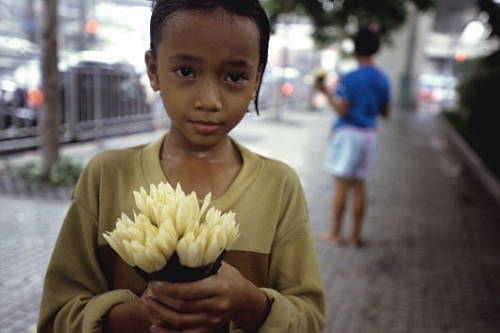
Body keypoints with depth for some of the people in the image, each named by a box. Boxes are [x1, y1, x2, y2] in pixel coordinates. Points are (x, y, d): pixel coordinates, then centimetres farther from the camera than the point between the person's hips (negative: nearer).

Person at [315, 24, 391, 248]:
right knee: (359, 186, 10)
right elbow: (386, 112, 10)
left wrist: (325, 91, -7)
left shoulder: (349, 79, -12)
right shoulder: (382, 79, 6)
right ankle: (355, 235, 17)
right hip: (369, 135, 5)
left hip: (347, 133, -5)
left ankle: (335, 234, 9)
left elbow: (342, 110, -16)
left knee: (341, 185, 1)